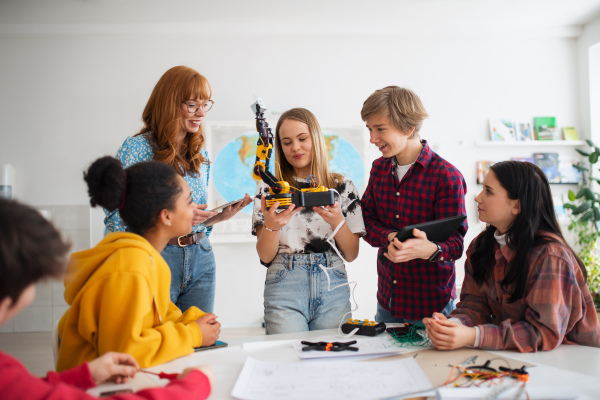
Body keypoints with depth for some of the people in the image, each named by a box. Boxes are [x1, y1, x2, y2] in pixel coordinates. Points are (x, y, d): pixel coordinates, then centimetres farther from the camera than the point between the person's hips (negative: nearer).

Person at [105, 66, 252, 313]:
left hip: (200, 259, 5)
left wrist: (222, 215, -2)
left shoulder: (200, 154, 11)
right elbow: (115, 218, -12)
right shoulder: (137, 148, -7)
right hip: (155, 257, -5)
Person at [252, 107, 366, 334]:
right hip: (284, 285, -1)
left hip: (332, 287, 1)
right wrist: (271, 226, -17)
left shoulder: (342, 186, 7)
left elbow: (351, 254, 5)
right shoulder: (268, 188, 6)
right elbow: (265, 256, 2)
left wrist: (337, 220, -12)